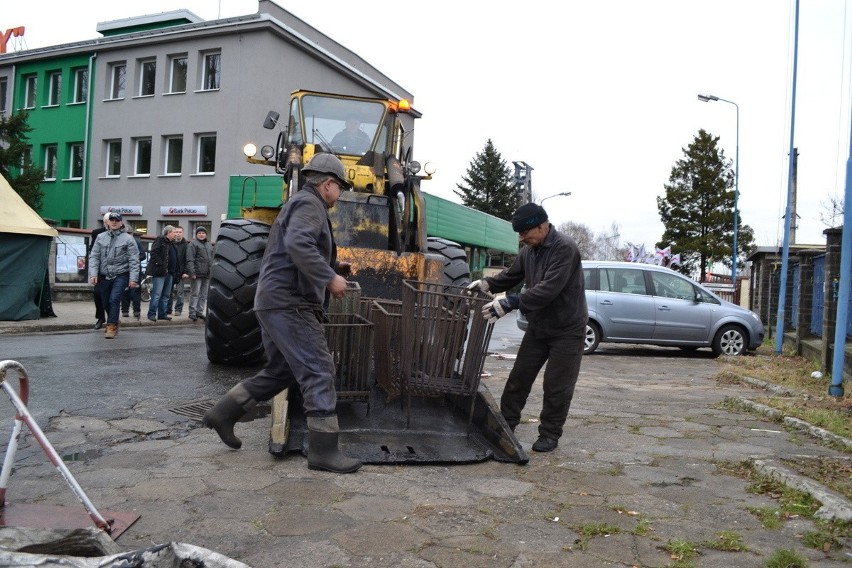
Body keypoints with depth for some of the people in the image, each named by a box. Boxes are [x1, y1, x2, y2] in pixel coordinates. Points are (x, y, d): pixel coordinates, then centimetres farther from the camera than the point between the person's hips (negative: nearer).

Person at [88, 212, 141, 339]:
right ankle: (114, 322, 33)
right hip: (105, 275, 4)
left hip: (121, 275, -4)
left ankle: (111, 327, -9)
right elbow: (95, 257, 7)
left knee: (114, 299, -16)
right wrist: (93, 273, -4)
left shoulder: (128, 239, -2)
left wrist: (133, 278, -11)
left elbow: (134, 260, -5)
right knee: (105, 302, 12)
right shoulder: (100, 237, 8)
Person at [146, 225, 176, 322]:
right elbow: (154, 253, -16)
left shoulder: (170, 243, 19)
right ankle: (152, 314, -3)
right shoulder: (160, 240, -6)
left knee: (165, 295, 11)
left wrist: (172, 270, 12)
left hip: (168, 272, 9)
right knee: (157, 294, -9)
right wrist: (160, 264, -20)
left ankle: (162, 314, 17)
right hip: (159, 271, -9)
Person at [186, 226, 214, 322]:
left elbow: (212, 259, 22)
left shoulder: (209, 245, 20)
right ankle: (192, 313, -1)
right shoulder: (193, 244, -2)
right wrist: (192, 273, -18)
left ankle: (200, 312, 15)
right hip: (197, 274, -7)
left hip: (207, 275, 7)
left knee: (204, 295, 8)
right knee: (195, 294, -4)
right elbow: (190, 260, -10)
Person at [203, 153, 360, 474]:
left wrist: (331, 266, 20)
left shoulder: (300, 204, 25)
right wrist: (329, 278, -25)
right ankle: (323, 450, -7)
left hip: (275, 302, 11)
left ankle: (223, 413, 24)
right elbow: (298, 244, -28)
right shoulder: (309, 204, -8)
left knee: (280, 372, 18)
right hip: (289, 302, -11)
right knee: (318, 371, -9)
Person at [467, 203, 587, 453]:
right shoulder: (528, 251, 2)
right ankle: (506, 423, 22)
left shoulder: (565, 248, -23)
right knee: (519, 377, 10)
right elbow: (511, 275, 12)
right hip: (538, 327, 7)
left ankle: (550, 434, 17)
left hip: (567, 329, -7)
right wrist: (486, 283, -8)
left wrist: (510, 303, -38)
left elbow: (548, 289, -33)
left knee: (556, 386, 1)